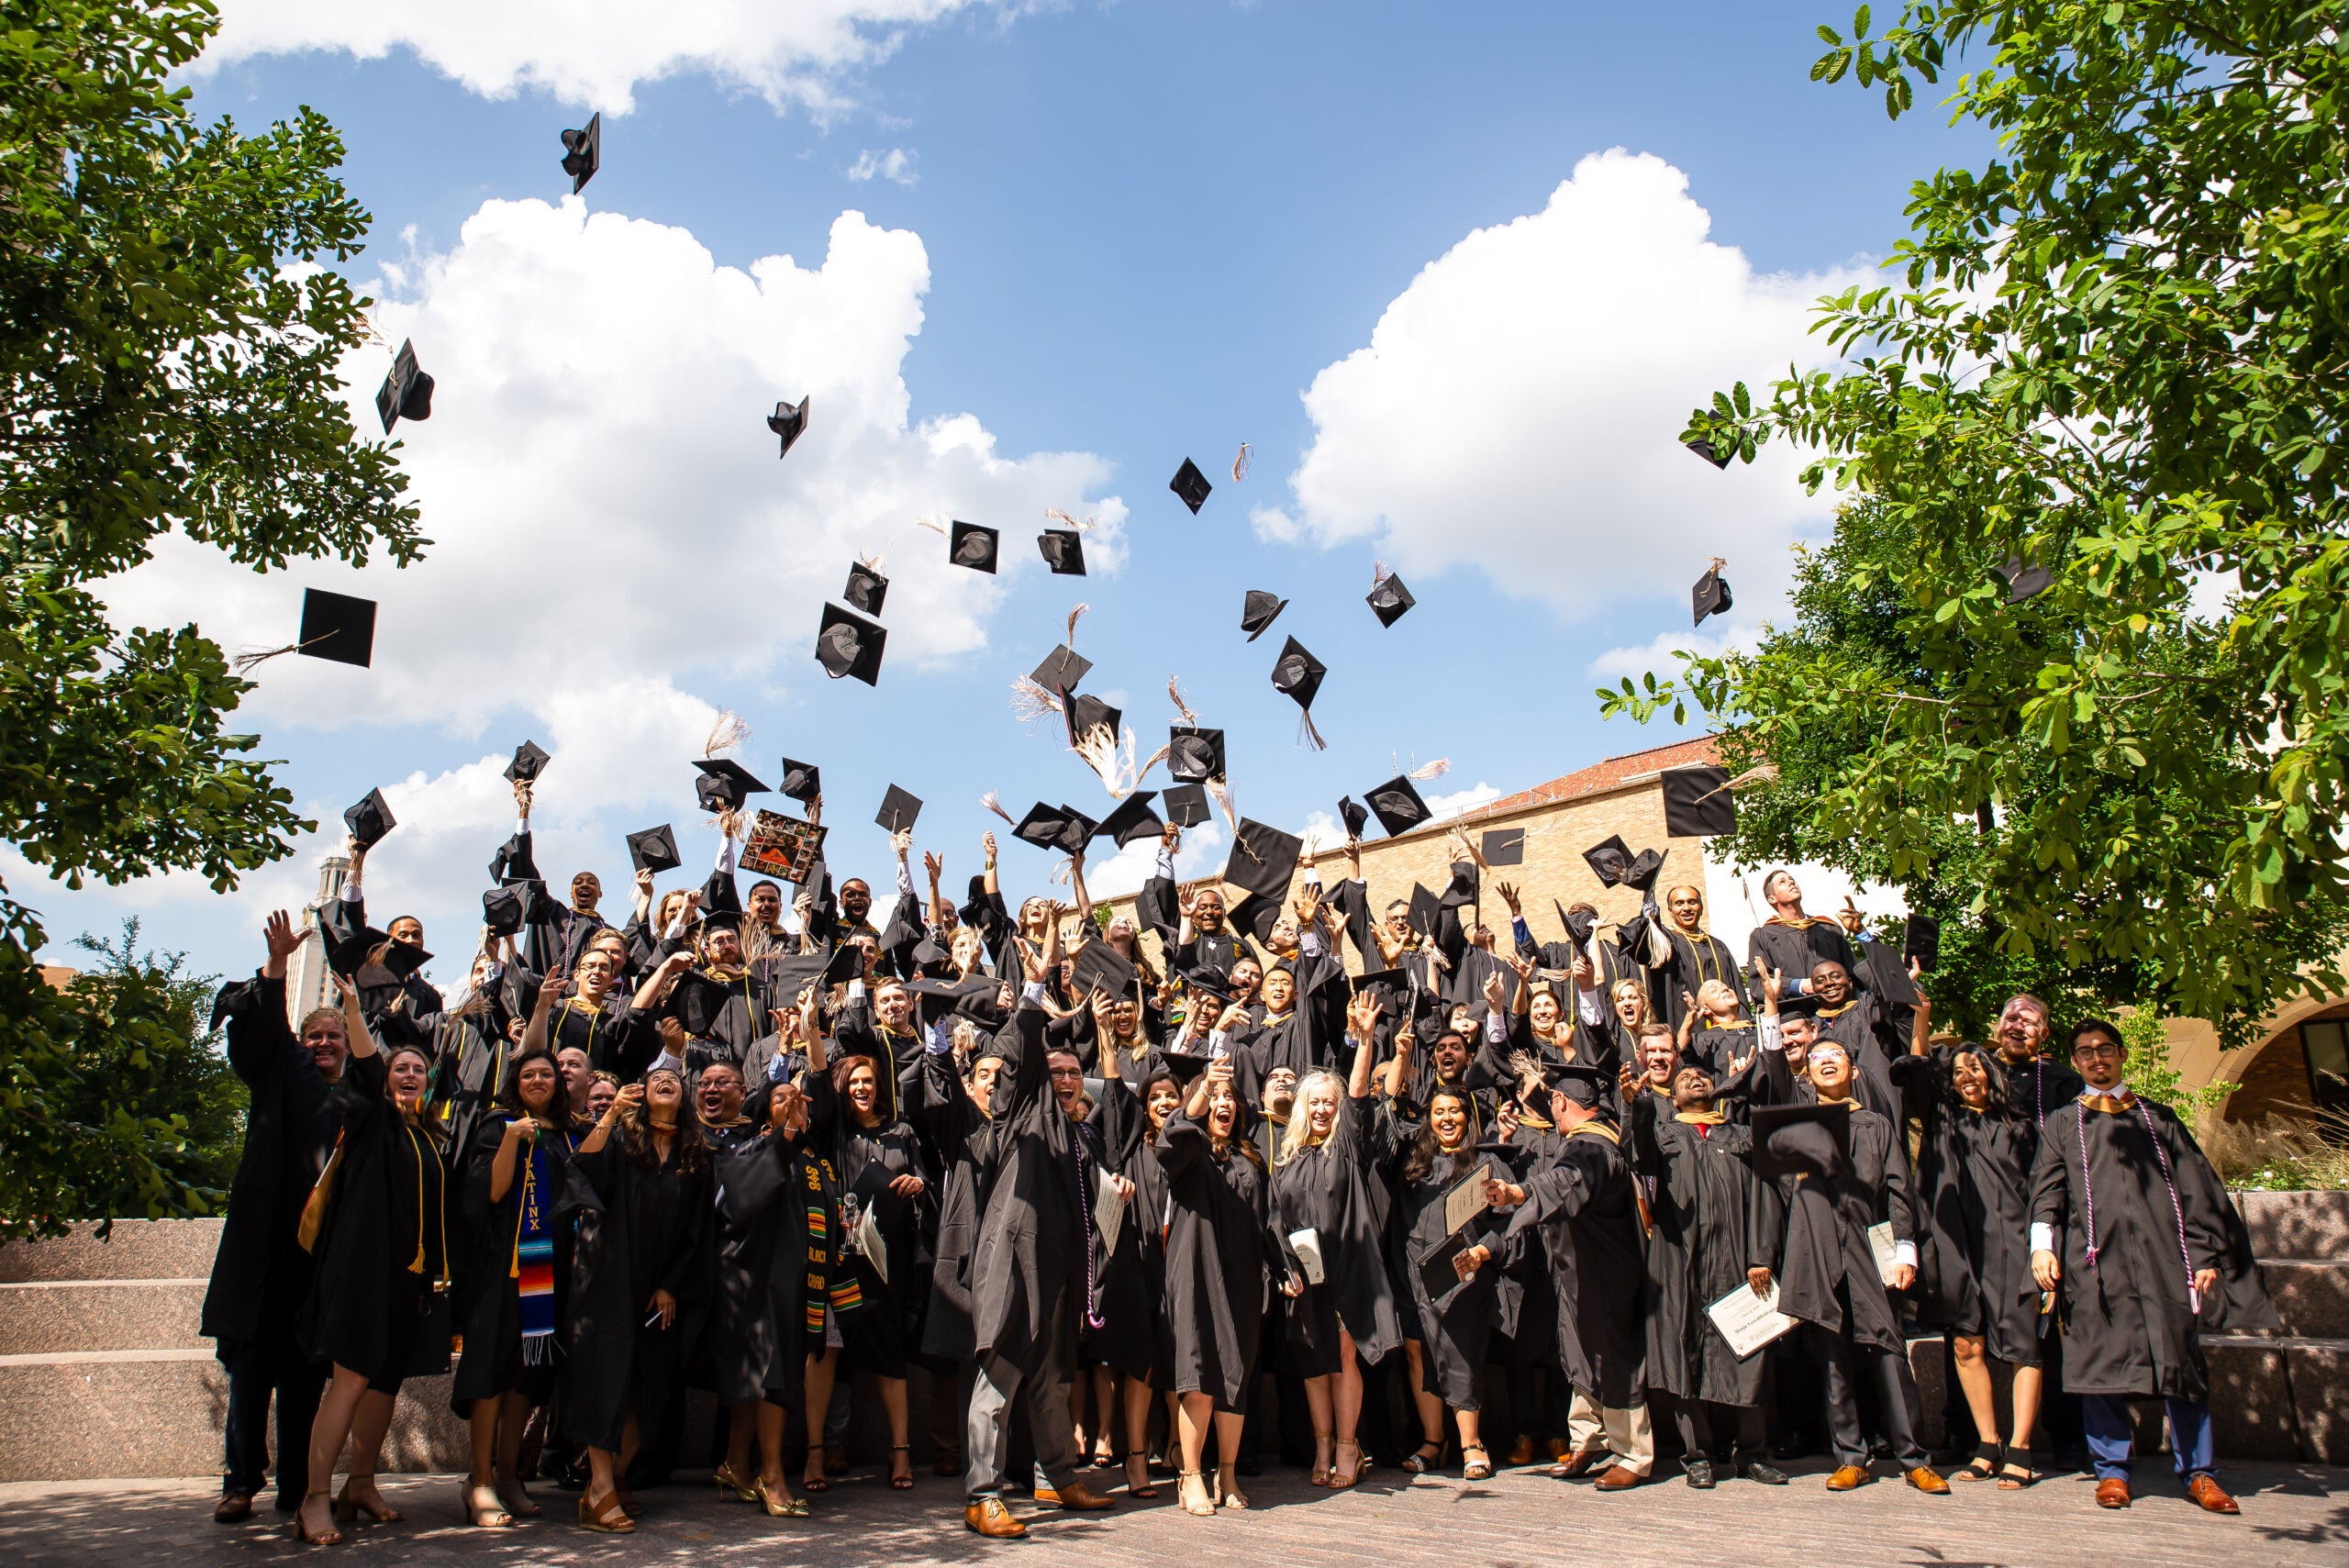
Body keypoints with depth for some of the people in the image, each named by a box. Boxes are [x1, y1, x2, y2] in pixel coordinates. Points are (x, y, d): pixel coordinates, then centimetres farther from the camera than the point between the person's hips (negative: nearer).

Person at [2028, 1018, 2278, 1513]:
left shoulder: (2159, 1119, 19)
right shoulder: (2062, 1123, 17)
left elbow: (2196, 1189, 14)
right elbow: (2047, 1188, 5)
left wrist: (2206, 1255, 2)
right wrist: (2042, 1243, -11)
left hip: (2161, 1253, 1)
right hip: (2096, 1259, -1)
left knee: (2182, 1357, -2)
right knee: (2101, 1359, -4)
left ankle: (2197, 1472, 7)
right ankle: (2111, 1470, 2)